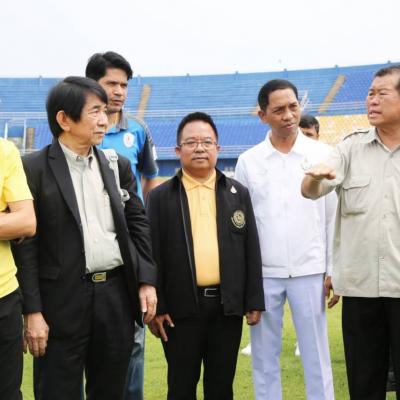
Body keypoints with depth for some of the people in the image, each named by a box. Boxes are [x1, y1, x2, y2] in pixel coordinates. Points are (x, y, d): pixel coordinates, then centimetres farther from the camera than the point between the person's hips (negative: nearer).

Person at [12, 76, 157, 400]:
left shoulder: (119, 165, 10)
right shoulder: (33, 169, -7)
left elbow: (138, 224, 14)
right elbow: (25, 245, -9)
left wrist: (147, 281, 4)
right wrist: (32, 311, -12)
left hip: (117, 294, 5)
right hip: (63, 300, -5)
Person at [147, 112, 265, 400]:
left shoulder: (238, 193, 8)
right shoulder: (161, 197, 2)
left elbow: (251, 250, 7)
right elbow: (153, 255, -1)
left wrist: (254, 301, 3)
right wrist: (156, 307, -5)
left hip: (228, 305, 2)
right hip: (181, 307, -1)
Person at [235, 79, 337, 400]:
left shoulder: (321, 154, 1)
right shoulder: (248, 161, 2)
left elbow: (333, 216, 3)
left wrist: (333, 270, 1)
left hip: (310, 271, -1)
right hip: (262, 273, 1)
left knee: (317, 358, 5)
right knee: (264, 359, 9)